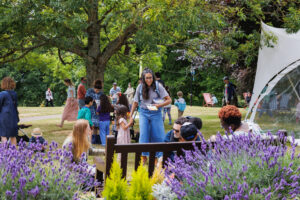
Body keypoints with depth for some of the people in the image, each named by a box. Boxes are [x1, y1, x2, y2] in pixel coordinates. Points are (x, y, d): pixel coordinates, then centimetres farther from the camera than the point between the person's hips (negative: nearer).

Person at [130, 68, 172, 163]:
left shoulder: (158, 86, -8)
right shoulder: (140, 87, -3)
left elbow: (169, 100, -7)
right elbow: (135, 102, 7)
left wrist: (159, 105, -22)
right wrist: (131, 116, 6)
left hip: (155, 113, -1)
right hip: (143, 113, 1)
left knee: (157, 136, 1)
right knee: (143, 134, -8)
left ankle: (157, 157, 14)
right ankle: (144, 156, 2)